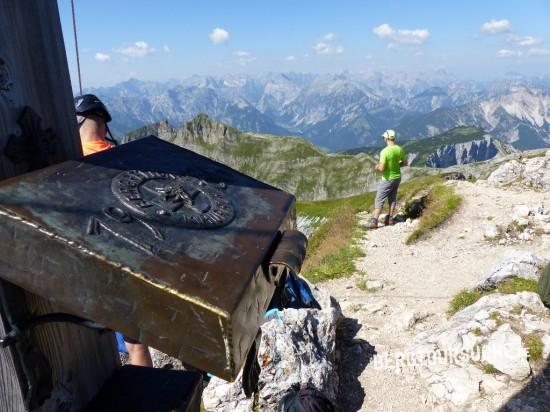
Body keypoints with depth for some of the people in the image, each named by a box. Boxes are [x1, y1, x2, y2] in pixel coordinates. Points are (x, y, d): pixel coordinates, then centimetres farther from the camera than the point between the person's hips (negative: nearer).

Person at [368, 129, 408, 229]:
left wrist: (377, 167, -4)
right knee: (392, 198, 18)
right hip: (397, 177, 6)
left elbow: (381, 168, -25)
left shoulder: (385, 151, -23)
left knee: (379, 199, -1)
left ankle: (374, 221, -3)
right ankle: (390, 218, 25)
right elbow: (405, 163, 9)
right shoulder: (400, 149, -3)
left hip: (388, 179, -6)